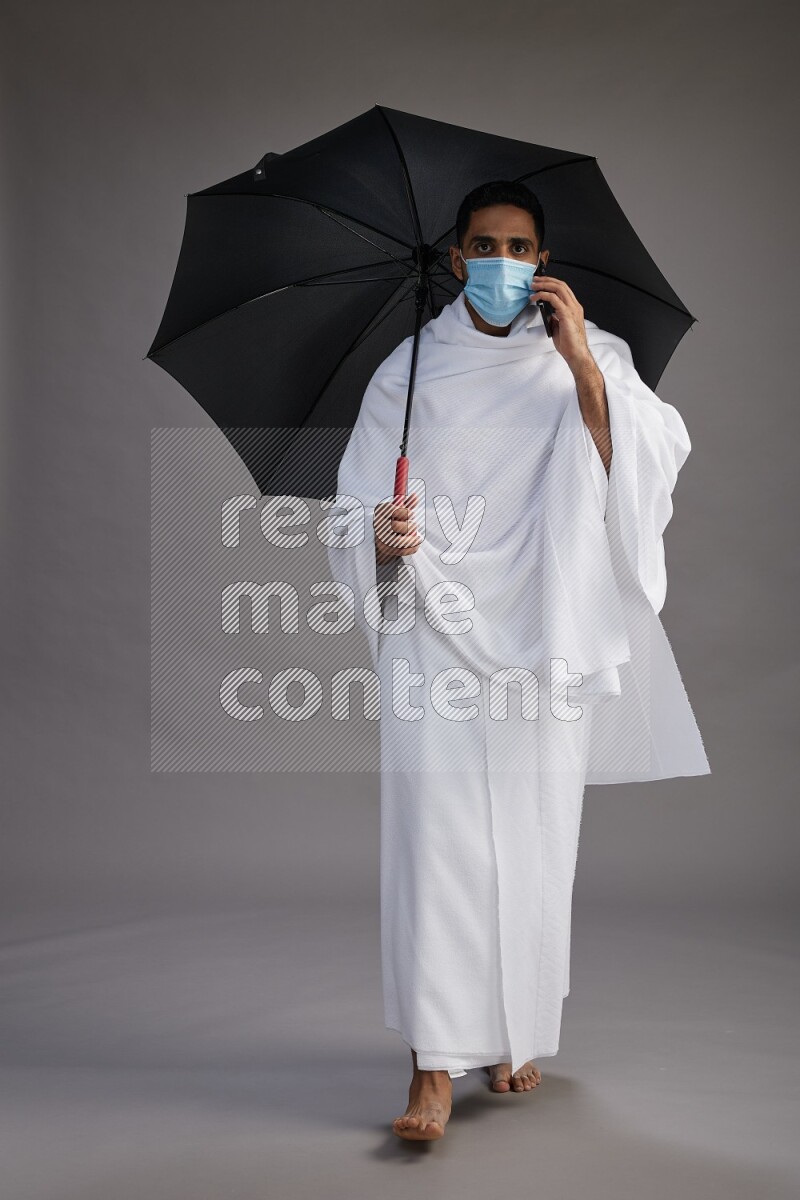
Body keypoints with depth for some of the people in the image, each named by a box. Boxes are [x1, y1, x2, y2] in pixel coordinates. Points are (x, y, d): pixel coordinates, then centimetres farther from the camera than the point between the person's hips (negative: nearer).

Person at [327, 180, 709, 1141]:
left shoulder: (587, 358, 10)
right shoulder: (410, 369, 10)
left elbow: (655, 458, -6)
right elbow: (361, 500, 6)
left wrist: (581, 362, -16)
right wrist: (384, 534, -16)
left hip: (546, 633, 1)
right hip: (434, 627, 0)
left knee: (534, 839, 4)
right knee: (433, 835, -9)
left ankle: (517, 1035, 22)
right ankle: (435, 1064, -6)